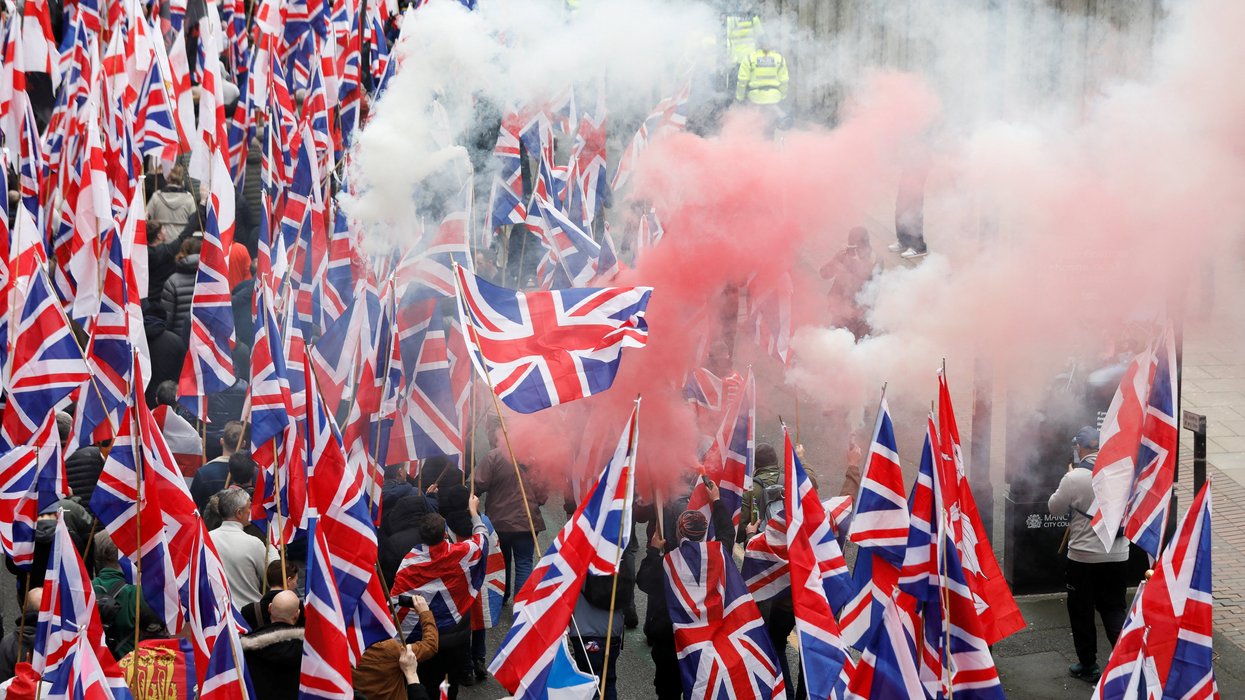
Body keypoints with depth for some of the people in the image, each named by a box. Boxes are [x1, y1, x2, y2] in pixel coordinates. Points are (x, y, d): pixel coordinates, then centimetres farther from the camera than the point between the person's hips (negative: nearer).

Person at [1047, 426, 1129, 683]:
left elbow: (1055, 507, -3)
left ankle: (1088, 665, 19)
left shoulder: (1074, 478, -17)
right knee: (1114, 610, 13)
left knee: (1081, 612, 12)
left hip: (1084, 557, -4)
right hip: (1118, 556, 4)